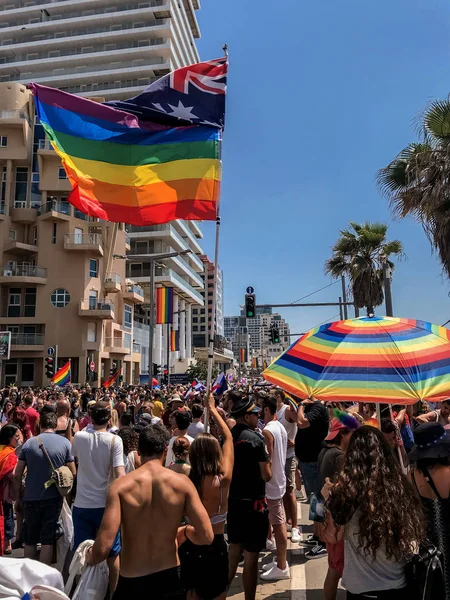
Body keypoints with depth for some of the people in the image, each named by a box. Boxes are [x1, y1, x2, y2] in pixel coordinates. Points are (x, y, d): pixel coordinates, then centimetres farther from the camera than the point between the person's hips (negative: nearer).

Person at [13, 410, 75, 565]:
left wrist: (18, 496, 12)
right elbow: (72, 473, -5)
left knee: (30, 539, 17)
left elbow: (18, 474, 1)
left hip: (31, 498, 2)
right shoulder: (64, 443, -6)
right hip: (53, 497, -2)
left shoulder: (28, 443, -1)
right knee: (47, 540, 8)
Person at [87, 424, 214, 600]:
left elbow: (103, 547, -19)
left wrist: (89, 558, 3)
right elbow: (206, 537, -13)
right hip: (170, 579, 2)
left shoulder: (121, 486, -15)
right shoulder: (182, 482, -11)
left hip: (131, 582, -1)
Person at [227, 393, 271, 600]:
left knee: (234, 548, 22)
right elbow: (267, 476, -16)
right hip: (253, 502, -7)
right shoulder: (255, 439, -19)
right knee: (251, 555, 5)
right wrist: (267, 462, 2)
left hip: (233, 499, 7)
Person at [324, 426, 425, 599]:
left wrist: (329, 498, 5)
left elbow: (333, 536, -8)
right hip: (401, 586, 4)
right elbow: (414, 537, 5)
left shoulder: (347, 489, -19)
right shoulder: (401, 484, -9)